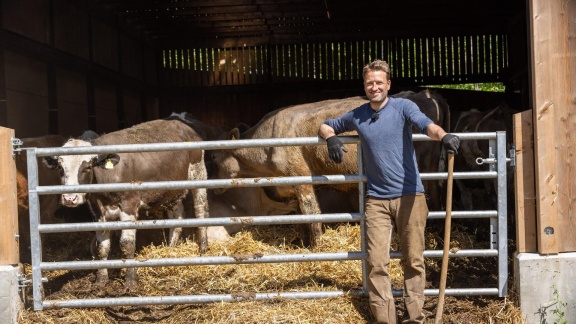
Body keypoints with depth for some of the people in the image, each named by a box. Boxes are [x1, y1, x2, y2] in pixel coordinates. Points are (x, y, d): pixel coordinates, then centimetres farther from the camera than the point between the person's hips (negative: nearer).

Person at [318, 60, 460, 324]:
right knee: (376, 263, -3)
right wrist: (331, 138, 0)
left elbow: (426, 125, -20)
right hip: (377, 200, 3)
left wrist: (444, 136, -43)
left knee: (413, 261, 4)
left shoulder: (403, 107, -1)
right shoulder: (357, 116, 10)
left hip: (409, 196, -2)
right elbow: (325, 126, 24)